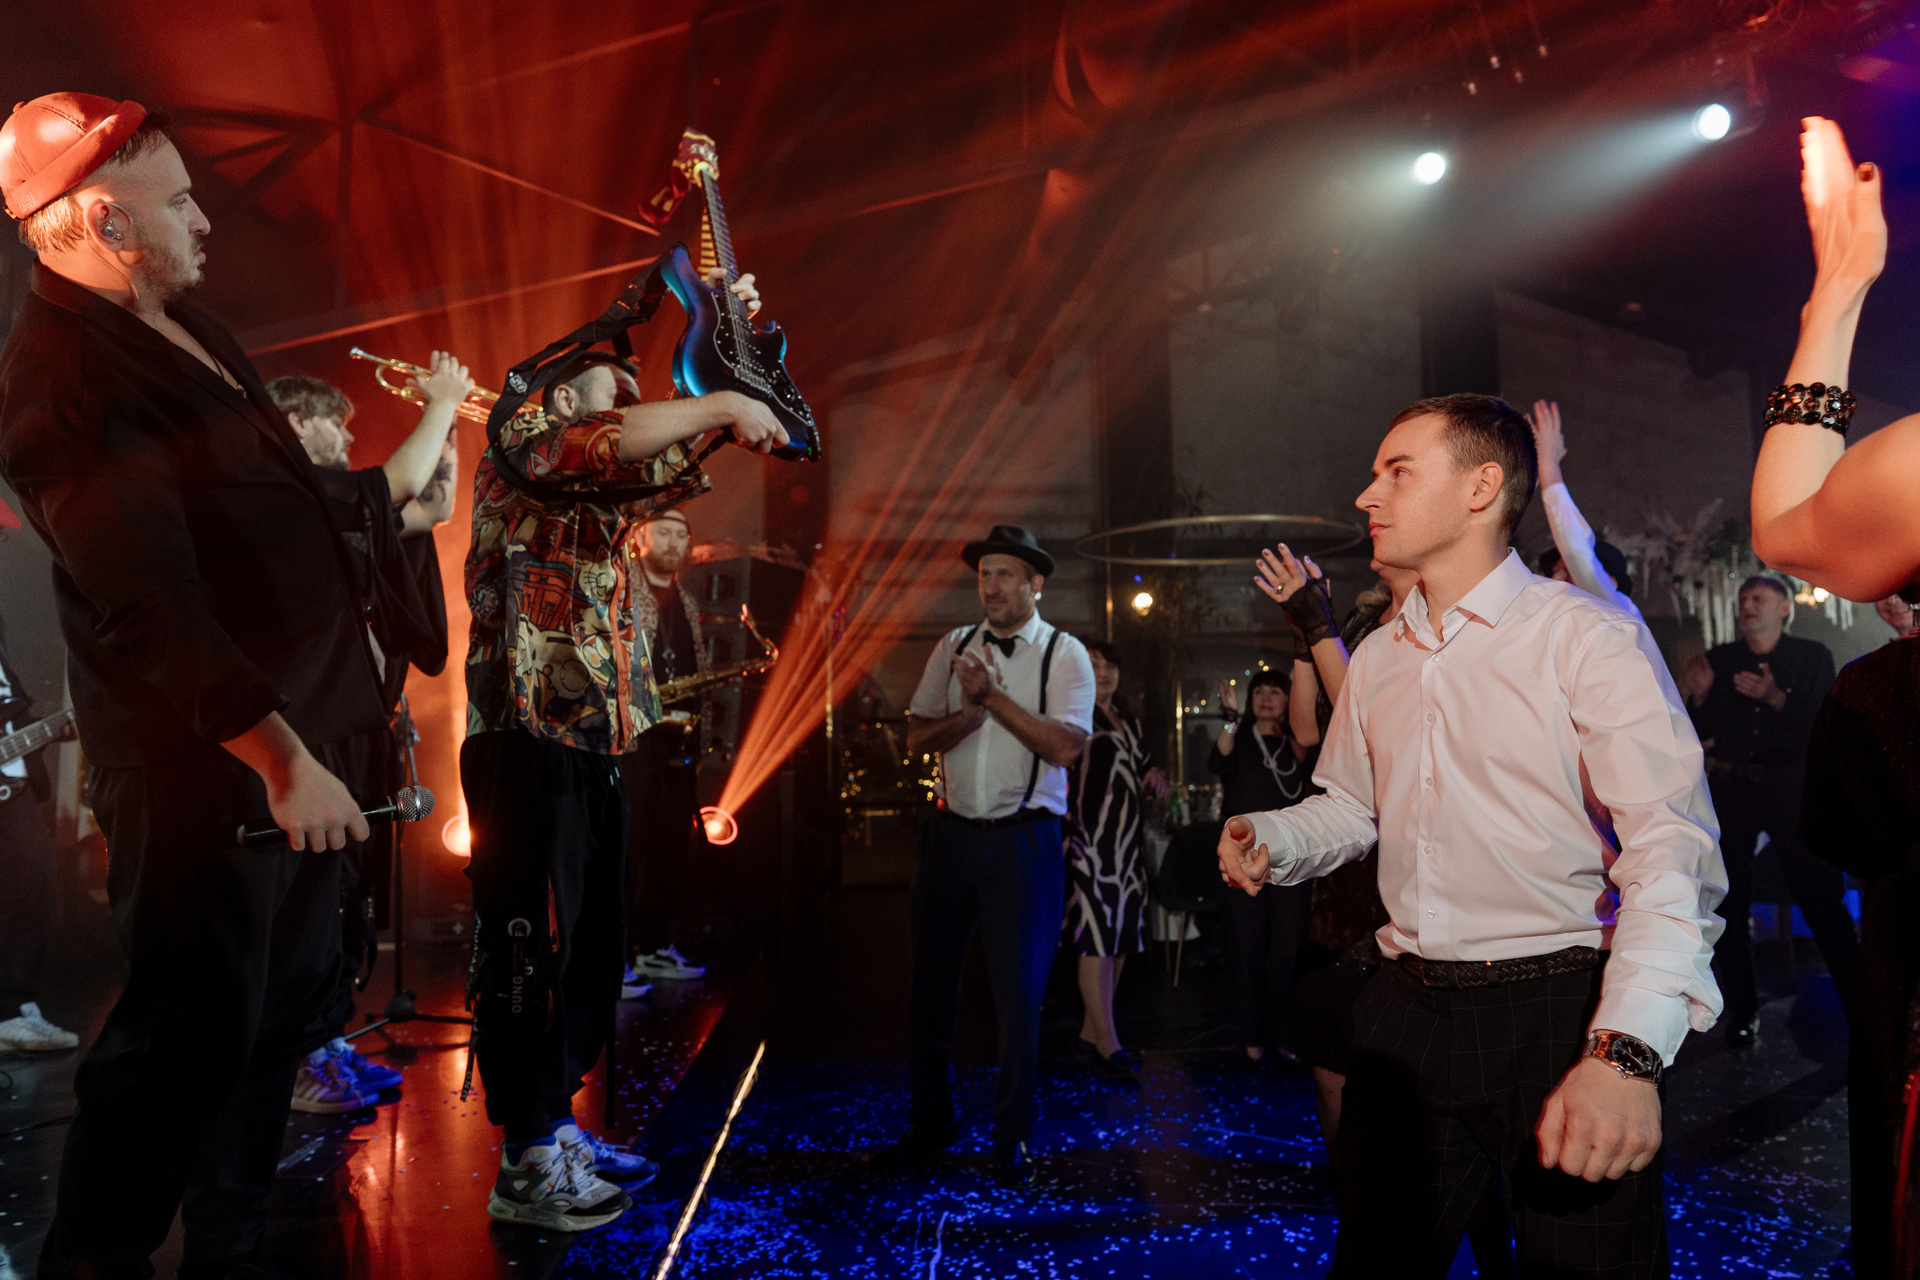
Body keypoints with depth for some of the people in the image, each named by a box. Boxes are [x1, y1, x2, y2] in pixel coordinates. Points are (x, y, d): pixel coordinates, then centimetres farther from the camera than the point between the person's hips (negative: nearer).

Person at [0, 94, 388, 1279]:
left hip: (299, 733, 10)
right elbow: (153, 612, -25)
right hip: (209, 761, -10)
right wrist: (282, 757, -25)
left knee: (289, 1000, 20)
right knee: (193, 1032, 2)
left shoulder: (183, 328, 12)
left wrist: (340, 714, 21)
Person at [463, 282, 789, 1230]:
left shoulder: (606, 495, 25)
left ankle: (558, 1129, 24)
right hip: (529, 739, -9)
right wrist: (721, 403, -14)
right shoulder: (522, 434, 1)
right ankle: (525, 1162, 3)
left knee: (592, 951, 13)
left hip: (593, 748, 9)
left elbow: (683, 460, 29)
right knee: (531, 952, -5)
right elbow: (603, 444, -20)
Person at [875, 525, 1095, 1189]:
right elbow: (917, 736, 4)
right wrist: (969, 712, -13)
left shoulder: (1065, 654, -2)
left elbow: (1065, 745, -15)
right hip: (952, 832, 4)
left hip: (1024, 840, -3)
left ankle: (1013, 1140, 22)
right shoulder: (953, 647, 9)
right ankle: (930, 1125, 29)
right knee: (931, 984, 11)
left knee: (1018, 995, 3)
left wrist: (994, 696, -17)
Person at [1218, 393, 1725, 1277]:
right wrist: (1273, 840, 1)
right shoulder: (1377, 658, 11)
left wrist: (1627, 1053, -30)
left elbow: (1673, 854, -19)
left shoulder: (1589, 638, -10)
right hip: (1408, 1008, 6)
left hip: (1561, 1012, -5)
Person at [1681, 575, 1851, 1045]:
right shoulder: (1718, 659, 9)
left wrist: (1776, 698, -21)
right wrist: (1698, 695, -11)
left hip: (1790, 786, -2)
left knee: (1822, 897, -6)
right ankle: (1743, 1011, 16)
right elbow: (1700, 733, 6)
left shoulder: (1812, 657, 4)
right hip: (1730, 789, 3)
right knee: (1728, 902, 5)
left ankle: (1860, 1003, 7)